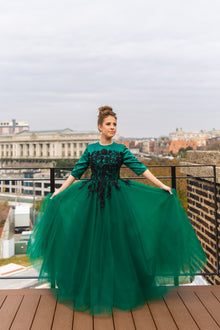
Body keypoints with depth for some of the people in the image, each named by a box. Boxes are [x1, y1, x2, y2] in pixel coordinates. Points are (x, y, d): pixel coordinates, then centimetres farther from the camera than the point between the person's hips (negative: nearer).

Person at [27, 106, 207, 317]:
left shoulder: (121, 149, 1)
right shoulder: (90, 149, 3)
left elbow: (140, 169, -2)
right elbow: (76, 172, 8)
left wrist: (161, 186, -7)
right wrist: (59, 191, 6)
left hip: (116, 198, -1)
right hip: (93, 199, 1)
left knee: (117, 241, 3)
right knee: (93, 242, 5)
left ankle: (120, 287, 20)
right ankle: (93, 288, 22)